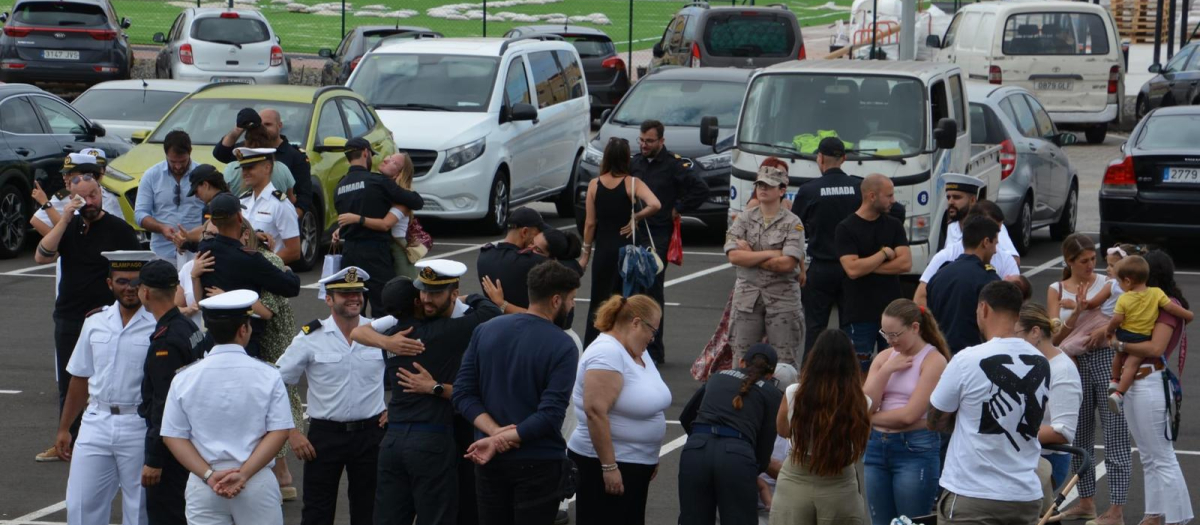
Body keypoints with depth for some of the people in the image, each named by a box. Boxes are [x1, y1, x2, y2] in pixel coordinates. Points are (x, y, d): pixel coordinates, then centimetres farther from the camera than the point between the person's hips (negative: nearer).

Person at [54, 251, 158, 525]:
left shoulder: (159, 326, -8)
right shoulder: (95, 322, 7)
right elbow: (80, 379, 13)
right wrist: (64, 428, 14)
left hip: (139, 427, -4)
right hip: (96, 422, 4)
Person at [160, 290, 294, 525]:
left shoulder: (184, 378, 1)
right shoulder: (267, 376, -4)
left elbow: (173, 436, -1)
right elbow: (279, 432, -9)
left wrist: (209, 475, -7)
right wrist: (244, 474, -11)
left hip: (202, 487, 1)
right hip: (258, 486, -1)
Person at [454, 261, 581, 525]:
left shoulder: (485, 330, 1)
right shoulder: (563, 347, -14)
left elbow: (463, 394, -4)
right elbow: (550, 415, -21)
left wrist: (494, 431, -12)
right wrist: (500, 440, -17)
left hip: (489, 461, 5)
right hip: (538, 463, -5)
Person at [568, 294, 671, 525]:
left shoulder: (637, 352, 11)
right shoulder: (607, 353, -19)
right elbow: (596, 412, -26)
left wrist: (651, 458, 21)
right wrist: (609, 466, -25)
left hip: (636, 464, 10)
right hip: (604, 465, -10)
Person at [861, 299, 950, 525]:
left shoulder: (934, 360, -7)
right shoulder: (885, 357, 10)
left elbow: (909, 415, -13)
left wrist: (870, 418, 0)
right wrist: (885, 370, -7)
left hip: (915, 449, -6)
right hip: (876, 447, 6)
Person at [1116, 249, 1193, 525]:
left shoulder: (1169, 305, -14)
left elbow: (1155, 347, -24)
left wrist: (1120, 344, -16)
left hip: (1151, 385, -10)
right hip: (1133, 384, 10)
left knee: (1162, 458, -5)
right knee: (1148, 457, 17)